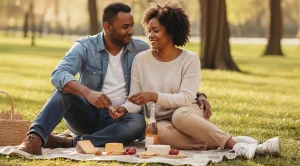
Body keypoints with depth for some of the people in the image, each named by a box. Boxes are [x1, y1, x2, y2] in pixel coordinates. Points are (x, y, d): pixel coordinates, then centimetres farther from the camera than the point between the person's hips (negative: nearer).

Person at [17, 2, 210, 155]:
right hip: (87, 115, -1)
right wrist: (87, 92, -43)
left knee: (139, 123, -33)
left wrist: (198, 96, -7)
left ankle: (69, 142, -40)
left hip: (119, 120, 1)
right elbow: (59, 75, -24)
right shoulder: (85, 47, -7)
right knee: (65, 91, -29)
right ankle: (36, 138, -50)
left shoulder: (141, 49, 0)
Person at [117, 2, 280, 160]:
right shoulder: (141, 60, -2)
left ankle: (233, 144, -36)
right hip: (161, 122, 1)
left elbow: (185, 98, -17)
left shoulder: (190, 59, -7)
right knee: (161, 132, -37)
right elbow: (134, 103, -2)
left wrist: (154, 96, -30)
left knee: (180, 115, -39)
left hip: (186, 113, -1)